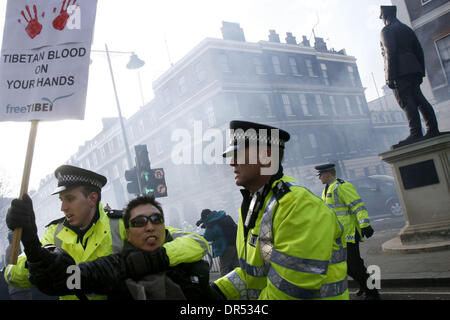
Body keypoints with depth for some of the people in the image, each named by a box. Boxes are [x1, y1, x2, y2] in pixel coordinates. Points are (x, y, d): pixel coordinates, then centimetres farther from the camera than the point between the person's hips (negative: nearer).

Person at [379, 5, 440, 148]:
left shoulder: (387, 30, -1)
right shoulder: (407, 29, 24)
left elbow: (390, 53, -13)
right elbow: (419, 51, 22)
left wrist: (390, 77, -16)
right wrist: (421, 72, 23)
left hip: (400, 72, -9)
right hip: (413, 69, 9)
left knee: (406, 102, -13)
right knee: (419, 99, 9)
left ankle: (416, 134, -19)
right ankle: (433, 129, 7)